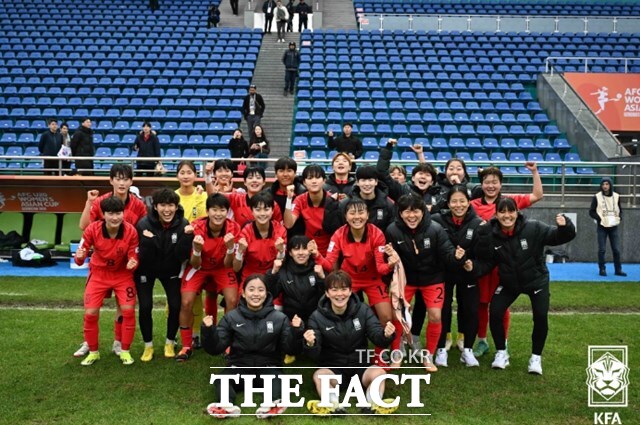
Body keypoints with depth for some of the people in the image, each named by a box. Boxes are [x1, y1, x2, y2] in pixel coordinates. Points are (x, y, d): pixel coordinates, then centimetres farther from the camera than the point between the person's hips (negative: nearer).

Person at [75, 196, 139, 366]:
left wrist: (133, 264, -37)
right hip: (99, 273, 1)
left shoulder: (131, 231, -23)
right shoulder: (93, 229, -23)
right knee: (90, 313, -4)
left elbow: (133, 258, -14)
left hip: (122, 274, 0)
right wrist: (79, 257, -40)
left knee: (129, 310, -10)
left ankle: (125, 351, 11)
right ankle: (93, 352, 18)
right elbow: (80, 259, -17)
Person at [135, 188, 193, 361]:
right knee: (145, 307, -9)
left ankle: (170, 343, 16)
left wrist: (187, 236, -37)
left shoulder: (182, 224, -21)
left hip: (170, 270, 1)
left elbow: (182, 256, -23)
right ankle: (148, 346, 13)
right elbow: (144, 258, -24)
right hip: (146, 270, -1)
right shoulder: (144, 224, -25)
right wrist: (148, 241, -42)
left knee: (176, 306, -7)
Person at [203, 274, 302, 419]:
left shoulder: (279, 318, 3)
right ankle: (227, 406, -53)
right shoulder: (231, 318, 3)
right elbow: (215, 348, -1)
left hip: (268, 367, -1)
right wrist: (209, 330, -19)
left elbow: (288, 348, -3)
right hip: (239, 367, 1)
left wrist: (295, 331, -20)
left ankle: (273, 404, -57)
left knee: (275, 377, -33)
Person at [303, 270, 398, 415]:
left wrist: (386, 335, -37)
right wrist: (310, 345, -36)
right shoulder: (317, 317, -7)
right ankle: (334, 407, -44)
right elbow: (315, 355, -12)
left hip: (360, 366, 1)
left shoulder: (363, 310, -3)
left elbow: (377, 337, -12)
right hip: (331, 368, -1)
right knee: (319, 375, -31)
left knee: (379, 372, -28)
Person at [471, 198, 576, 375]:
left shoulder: (533, 228, -25)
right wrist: (474, 267, -28)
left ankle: (536, 357, 14)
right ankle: (501, 353, 14)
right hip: (509, 283, 2)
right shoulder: (491, 234, -18)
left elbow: (558, 237, -21)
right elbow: (487, 262, -9)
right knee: (495, 313, -9)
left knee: (541, 317, -11)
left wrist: (564, 227, -43)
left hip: (536, 280, -2)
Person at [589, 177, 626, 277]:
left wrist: (619, 218, -4)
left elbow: (620, 210, 15)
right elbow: (591, 212, -2)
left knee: (616, 249, 3)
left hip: (613, 226, 3)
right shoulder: (597, 197, -6)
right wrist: (600, 219, -15)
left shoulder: (616, 196, 3)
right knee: (602, 249, -2)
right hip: (602, 226, -3)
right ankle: (602, 269, 7)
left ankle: (618, 269, 13)